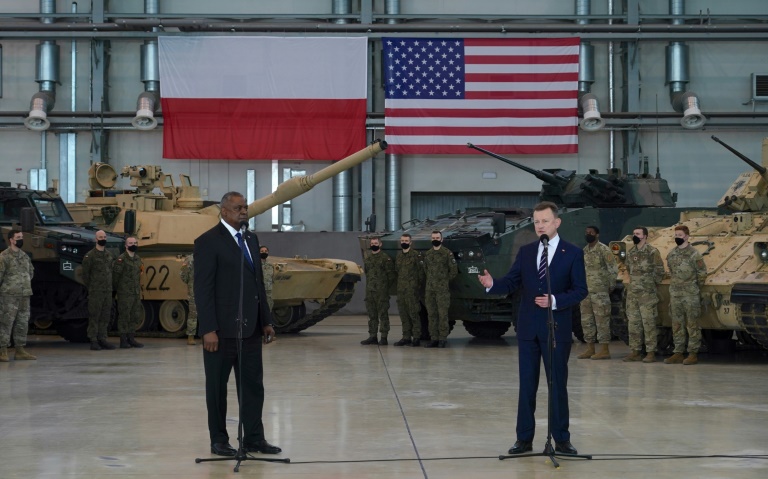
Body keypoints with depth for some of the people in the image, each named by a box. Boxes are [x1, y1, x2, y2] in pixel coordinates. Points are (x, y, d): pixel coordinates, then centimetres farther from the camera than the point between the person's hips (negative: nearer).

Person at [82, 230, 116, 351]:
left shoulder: (109, 255, 13)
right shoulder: (90, 256, -5)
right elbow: (85, 274, -2)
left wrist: (110, 287, 12)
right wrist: (91, 288, 1)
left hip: (108, 291, 6)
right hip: (95, 292, -6)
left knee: (105, 317, 7)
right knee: (94, 316, -5)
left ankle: (102, 340, 13)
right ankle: (93, 341, -3)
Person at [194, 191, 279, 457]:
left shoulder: (251, 239, 12)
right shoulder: (208, 242, -9)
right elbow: (203, 289, -13)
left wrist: (266, 321, 11)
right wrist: (208, 330, -17)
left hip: (250, 328, 6)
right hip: (222, 329, -6)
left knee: (253, 384, 7)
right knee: (217, 386, 6)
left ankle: (254, 438, 14)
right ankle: (218, 440, 15)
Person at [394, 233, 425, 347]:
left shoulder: (416, 255, -5)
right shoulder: (398, 255, 13)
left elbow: (421, 272, -5)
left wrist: (420, 286, -6)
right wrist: (400, 283, 11)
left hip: (412, 289, -6)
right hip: (401, 289, 6)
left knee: (413, 313, -7)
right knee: (403, 314, 8)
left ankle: (416, 337, -3)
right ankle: (406, 337, 14)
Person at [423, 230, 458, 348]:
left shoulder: (447, 253, -2)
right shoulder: (427, 254, 13)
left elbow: (454, 271, -1)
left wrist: (444, 280, 3)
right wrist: (431, 280, 14)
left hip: (442, 289, -5)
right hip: (429, 289, 5)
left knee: (442, 314, -6)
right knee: (431, 314, 6)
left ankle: (443, 338, -2)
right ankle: (434, 338, 11)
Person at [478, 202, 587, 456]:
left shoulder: (573, 253, -3)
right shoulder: (525, 251, 7)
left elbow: (580, 290, -6)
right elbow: (511, 283, 2)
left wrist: (555, 300, -21)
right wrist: (492, 284, -19)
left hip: (557, 329, -3)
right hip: (528, 328, 3)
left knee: (558, 385, 2)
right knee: (526, 385, 7)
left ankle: (562, 439, 11)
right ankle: (524, 438, 13)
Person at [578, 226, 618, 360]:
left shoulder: (604, 250, -8)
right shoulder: (585, 251, 14)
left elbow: (614, 269, -8)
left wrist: (611, 286, -7)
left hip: (600, 292, -8)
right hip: (586, 291, 8)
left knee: (602, 321, -5)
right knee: (586, 321, 9)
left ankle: (605, 350, -2)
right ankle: (590, 349, 17)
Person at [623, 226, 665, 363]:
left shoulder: (652, 252, -8)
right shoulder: (630, 253, 11)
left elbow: (660, 271, -5)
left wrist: (652, 283, 1)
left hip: (647, 294, -6)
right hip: (632, 293, 6)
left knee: (649, 323, -4)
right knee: (633, 323, 7)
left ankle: (651, 353, 0)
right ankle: (635, 352, 13)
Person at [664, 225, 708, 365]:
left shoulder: (694, 254, -8)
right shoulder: (671, 255, 10)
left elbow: (702, 273, -3)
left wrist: (696, 289, 2)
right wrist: (674, 285, 13)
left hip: (690, 296, -6)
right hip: (675, 295, 6)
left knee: (692, 325, -2)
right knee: (677, 325, 7)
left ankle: (693, 354, 2)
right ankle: (678, 353, 12)